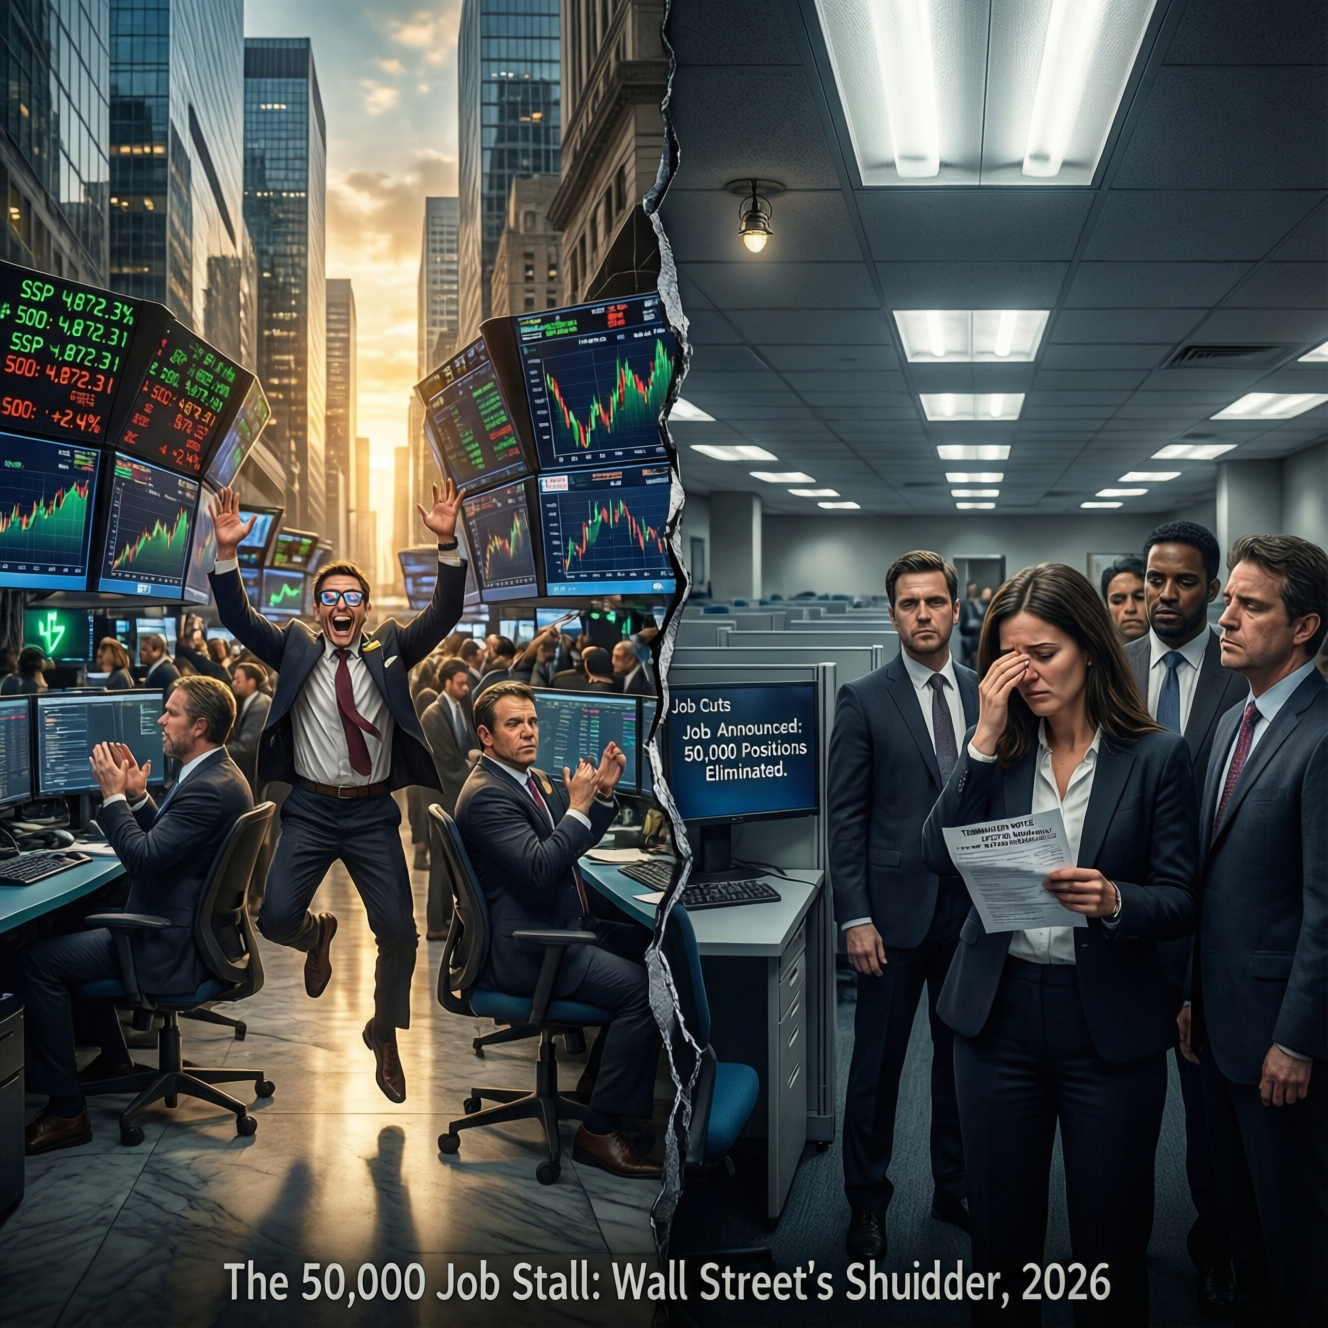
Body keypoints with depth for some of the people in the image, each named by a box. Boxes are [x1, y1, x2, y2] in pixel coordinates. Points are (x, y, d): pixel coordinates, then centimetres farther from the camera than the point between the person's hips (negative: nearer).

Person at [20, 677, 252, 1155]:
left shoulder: (209, 790, -25)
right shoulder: (218, 775, 8)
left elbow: (143, 858, -29)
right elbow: (163, 840, 17)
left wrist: (114, 796, -19)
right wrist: (136, 797, 3)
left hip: (172, 947, -11)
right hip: (194, 930, 11)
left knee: (39, 959, -12)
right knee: (77, 926, 28)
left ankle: (65, 1110, -6)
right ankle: (112, 1057, 37)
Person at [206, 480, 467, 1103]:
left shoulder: (390, 648, 4)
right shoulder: (294, 648, 4)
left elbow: (444, 614, -7)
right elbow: (238, 618, -6)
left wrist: (448, 543, -21)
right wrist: (227, 552, -21)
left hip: (373, 813, 0)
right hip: (310, 810, 0)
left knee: (398, 932, -3)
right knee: (275, 917, -15)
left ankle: (384, 1035, 24)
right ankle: (318, 936, 25)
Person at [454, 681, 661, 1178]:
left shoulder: (533, 779, 14)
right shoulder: (486, 794, -18)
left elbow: (575, 844, 20)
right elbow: (540, 867, -29)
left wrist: (602, 793, 4)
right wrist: (578, 806, -21)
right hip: (526, 951, -11)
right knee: (641, 988, -21)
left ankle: (601, 1075, 19)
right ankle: (600, 1132, -12)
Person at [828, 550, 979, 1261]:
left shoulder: (984, 694, 7)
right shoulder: (863, 701, -4)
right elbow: (845, 815, -5)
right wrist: (855, 917, -11)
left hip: (973, 907, 4)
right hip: (897, 908, -3)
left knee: (961, 1057, 14)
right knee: (876, 1065, 6)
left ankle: (955, 1189, 30)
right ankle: (867, 1203, 21)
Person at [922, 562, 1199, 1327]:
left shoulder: (1157, 756, -4)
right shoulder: (998, 750, 3)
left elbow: (1181, 902, -4)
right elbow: (941, 856, -9)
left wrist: (1114, 900, -26)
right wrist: (985, 738, -14)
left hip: (1110, 1023, -2)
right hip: (1001, 1012, 2)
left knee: (1111, 1243, 9)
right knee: (1001, 1234, 13)